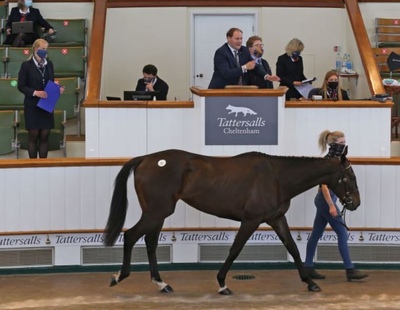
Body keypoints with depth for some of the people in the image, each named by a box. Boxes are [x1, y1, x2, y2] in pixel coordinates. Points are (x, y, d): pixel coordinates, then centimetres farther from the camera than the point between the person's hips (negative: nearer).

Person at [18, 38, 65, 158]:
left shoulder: (49, 64, 7)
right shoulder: (26, 65, -7)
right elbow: (21, 86, -7)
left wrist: (58, 89, -6)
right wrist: (35, 92, -21)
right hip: (32, 106, -4)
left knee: (44, 136, 5)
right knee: (33, 135, 1)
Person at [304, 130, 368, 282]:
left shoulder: (334, 159, 13)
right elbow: (324, 185, -21)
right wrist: (331, 205, -23)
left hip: (323, 200, 10)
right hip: (326, 200, -10)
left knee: (316, 234, 11)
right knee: (342, 233, -7)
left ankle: (308, 268, 15)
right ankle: (350, 270, -6)